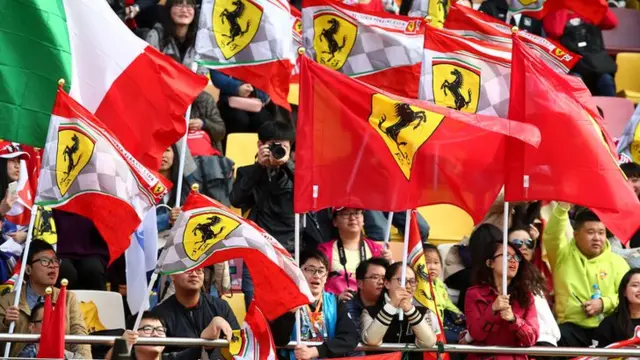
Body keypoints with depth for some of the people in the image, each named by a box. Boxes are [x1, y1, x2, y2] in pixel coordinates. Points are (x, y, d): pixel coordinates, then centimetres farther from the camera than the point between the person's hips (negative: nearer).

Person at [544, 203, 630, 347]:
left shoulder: (617, 262, 17)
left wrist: (604, 303, -8)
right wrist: (563, 206, -19)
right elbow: (552, 235, -7)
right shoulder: (563, 255, 13)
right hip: (572, 328, -1)